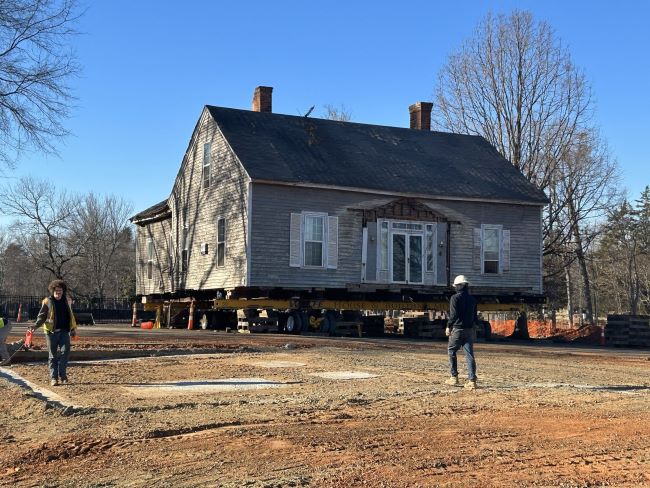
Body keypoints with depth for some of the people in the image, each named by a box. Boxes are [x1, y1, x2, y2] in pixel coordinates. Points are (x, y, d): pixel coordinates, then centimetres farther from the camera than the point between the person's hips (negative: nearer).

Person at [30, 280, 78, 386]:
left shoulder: (67, 301, 11)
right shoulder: (47, 301, 0)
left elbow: (70, 315, 21)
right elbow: (42, 315, 1)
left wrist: (73, 328, 23)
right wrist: (36, 325, -15)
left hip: (64, 331, 2)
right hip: (52, 331, -2)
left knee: (65, 352, -10)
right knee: (53, 355, 4)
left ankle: (62, 375, 0)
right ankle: (53, 377, 8)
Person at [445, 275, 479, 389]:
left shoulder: (455, 298, -8)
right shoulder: (472, 299, 10)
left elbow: (453, 315, -16)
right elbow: (475, 316, 14)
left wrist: (448, 326, -9)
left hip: (458, 329, -5)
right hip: (470, 330, 5)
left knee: (452, 351, 13)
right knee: (469, 355, 2)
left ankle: (454, 378, 12)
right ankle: (472, 380, -4)